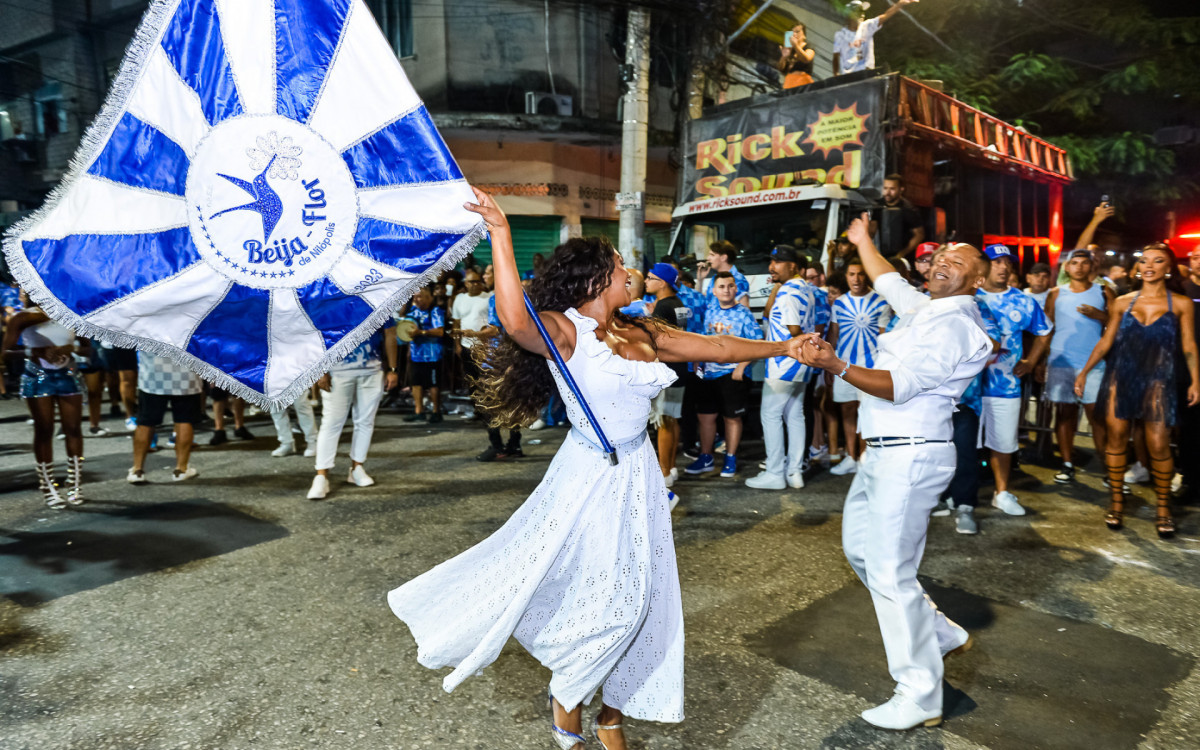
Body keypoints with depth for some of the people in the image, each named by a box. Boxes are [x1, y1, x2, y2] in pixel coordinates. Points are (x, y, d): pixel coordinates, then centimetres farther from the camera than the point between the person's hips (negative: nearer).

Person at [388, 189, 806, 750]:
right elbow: (516, 321, -36)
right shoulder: (563, 331, -13)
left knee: (633, 596, 12)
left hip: (636, 475, 7)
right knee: (600, 597, 2)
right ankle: (566, 692, 32)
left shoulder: (643, 335, 7)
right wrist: (500, 238, -32)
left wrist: (781, 348, 21)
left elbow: (718, 348, 15)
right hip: (590, 477, -7)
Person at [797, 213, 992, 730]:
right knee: (859, 548, 19)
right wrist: (862, 241, 45)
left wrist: (835, 365, -37)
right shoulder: (926, 308, 15)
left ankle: (920, 700, 6)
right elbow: (888, 282, 34)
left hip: (909, 458, -11)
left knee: (891, 574, -8)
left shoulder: (953, 325, -15)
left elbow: (899, 386, -25)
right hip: (884, 454, 11)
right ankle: (939, 634, 34)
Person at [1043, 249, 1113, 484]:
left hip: (1093, 363, -1)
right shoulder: (1056, 294, 9)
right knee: (1064, 412, 4)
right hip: (1060, 362, 1)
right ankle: (1067, 464, 10)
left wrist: (1100, 316, -14)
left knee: (1097, 414, -5)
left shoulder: (1103, 293, 8)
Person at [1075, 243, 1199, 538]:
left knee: (1159, 446, -4)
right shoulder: (1123, 302, 7)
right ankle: (1117, 502, 15)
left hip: (1158, 381, -1)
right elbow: (1105, 341, 9)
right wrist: (1084, 372, 4)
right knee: (1116, 438, 3)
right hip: (1120, 377, 2)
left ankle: (1163, 508, 12)